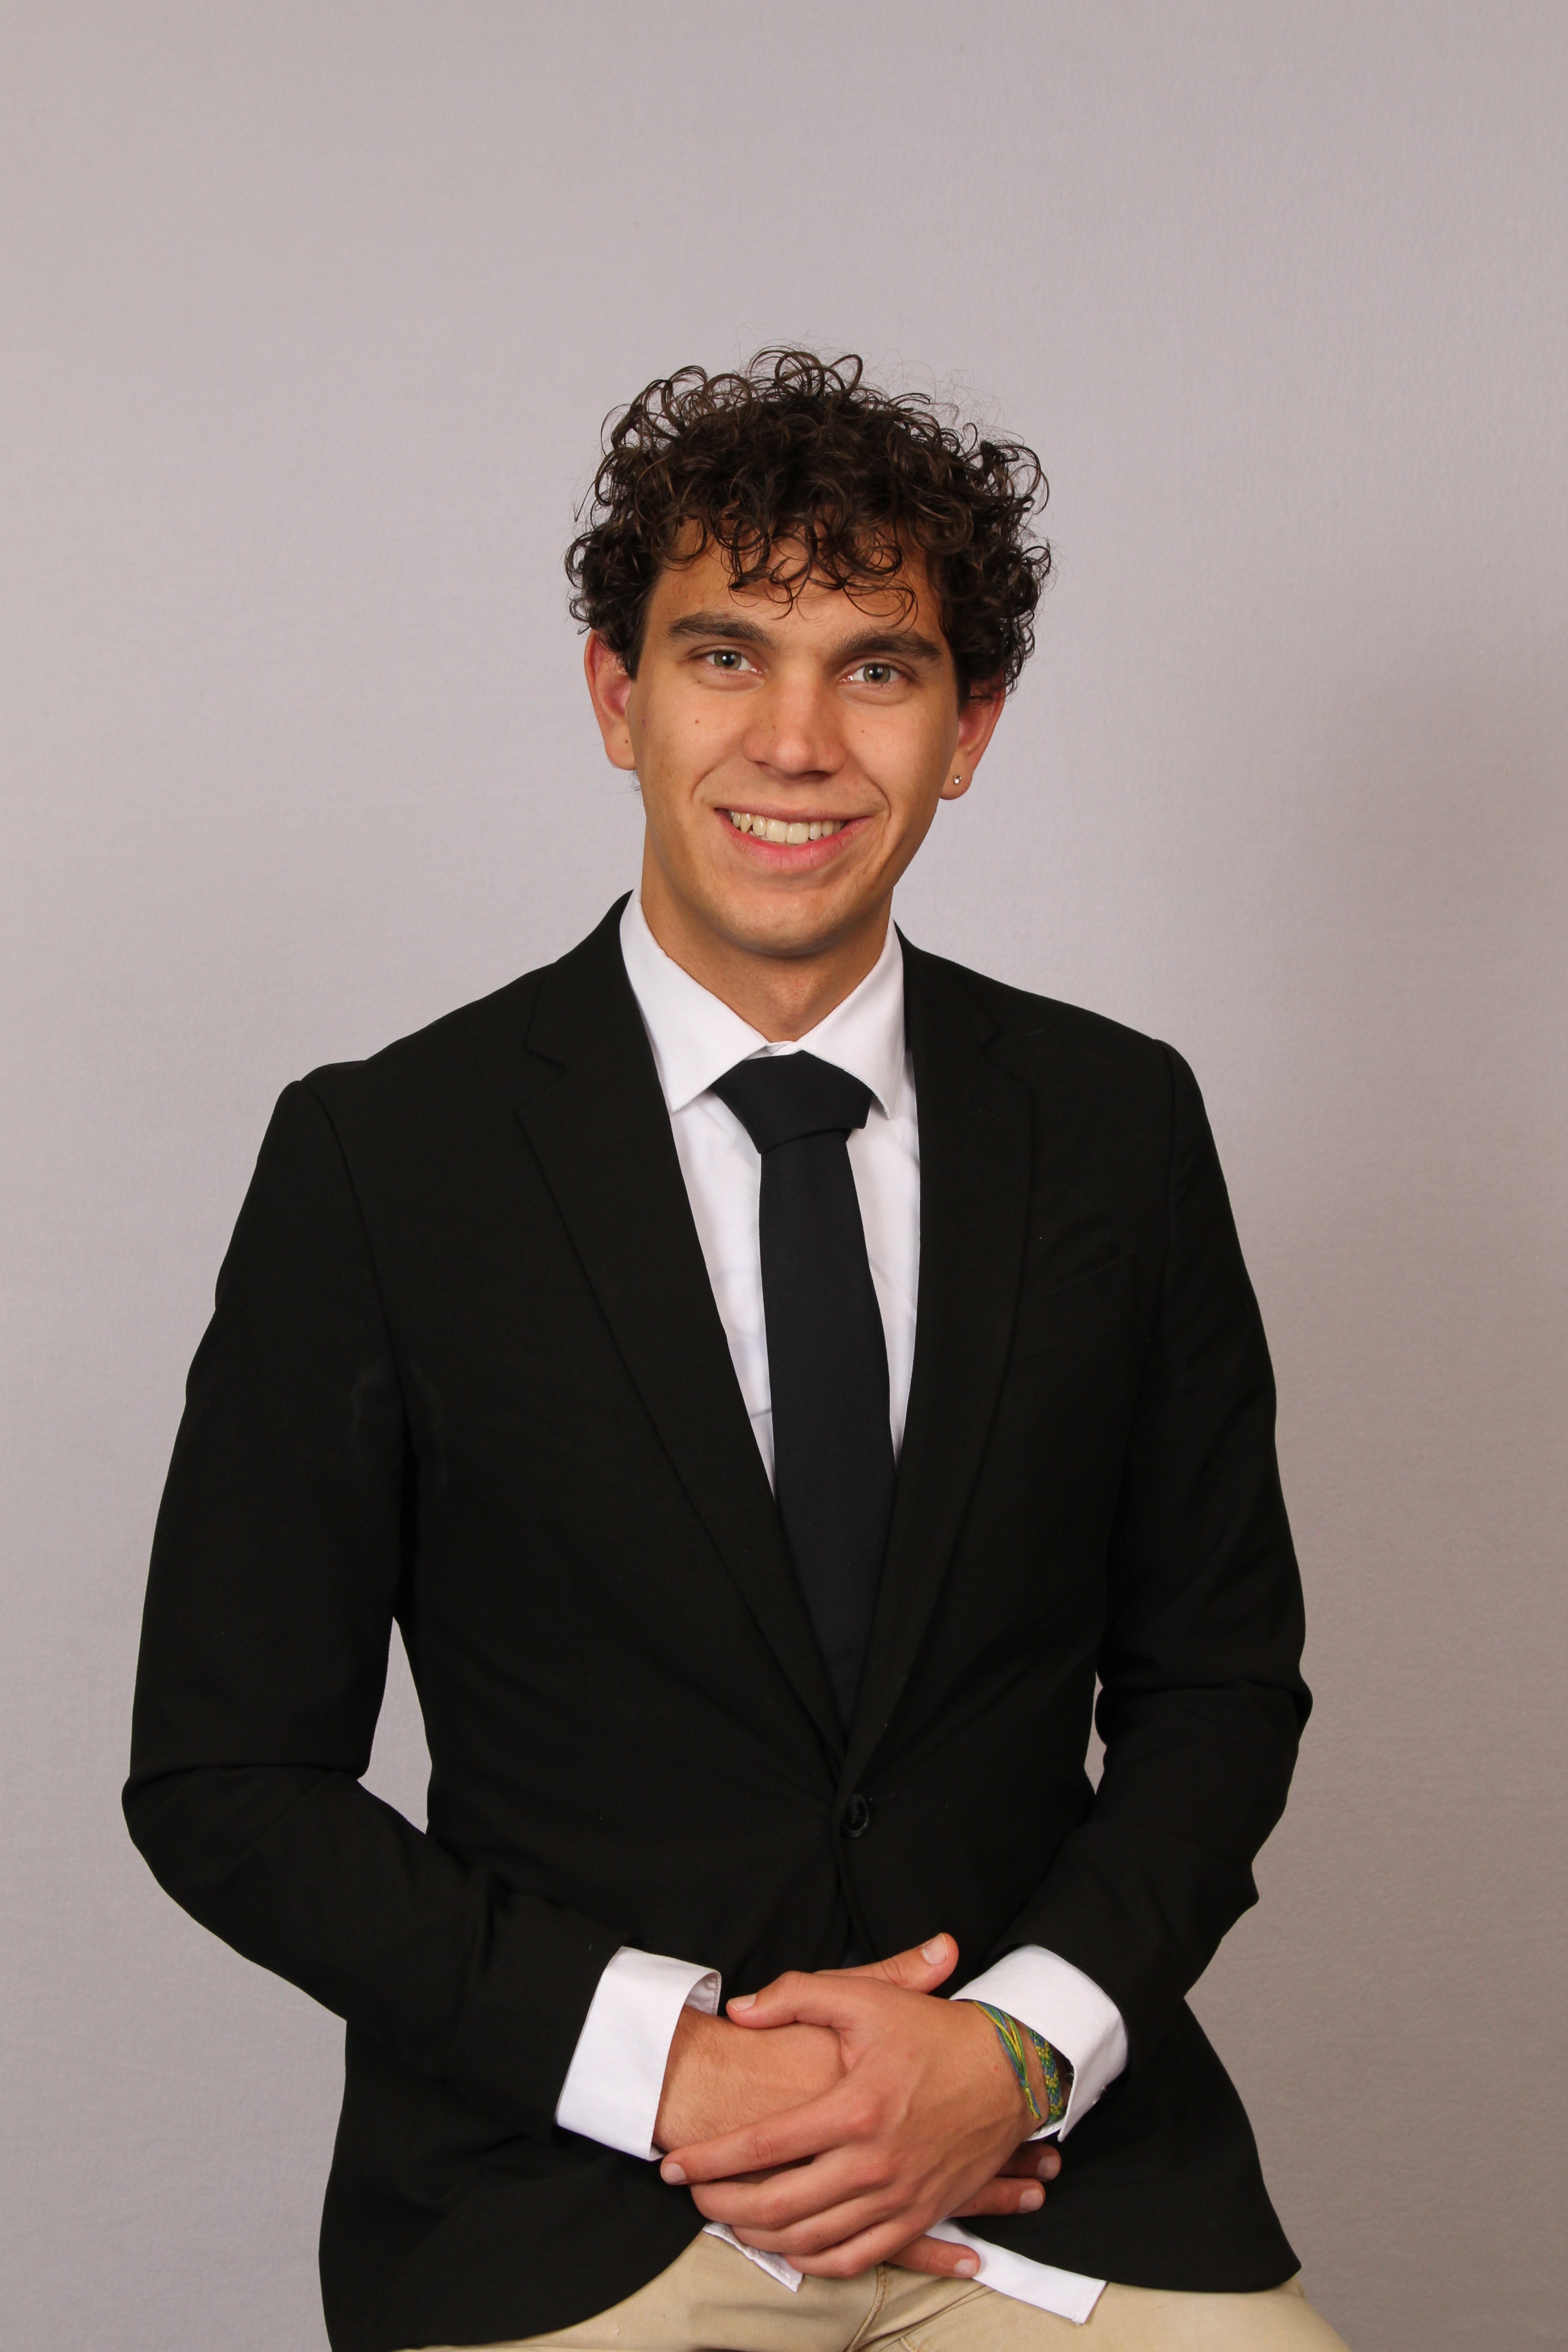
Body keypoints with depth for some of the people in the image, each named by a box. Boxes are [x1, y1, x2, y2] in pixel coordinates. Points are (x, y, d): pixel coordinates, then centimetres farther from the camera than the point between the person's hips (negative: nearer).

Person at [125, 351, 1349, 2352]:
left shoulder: (1119, 1126, 4)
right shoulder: (378, 1164, -3)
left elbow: (1218, 1676, 9)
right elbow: (226, 1773, -1)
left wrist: (1019, 2044, -7)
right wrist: (656, 2060, -11)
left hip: (1046, 2159, 2)